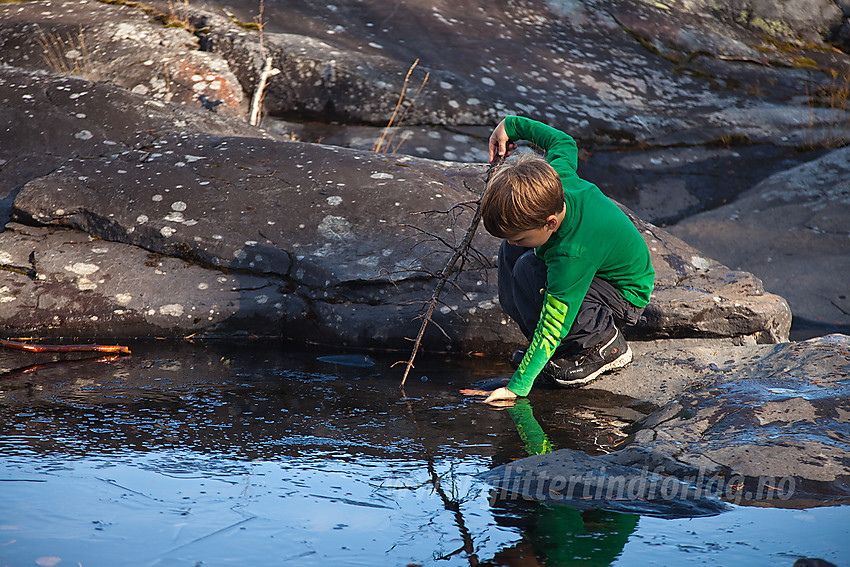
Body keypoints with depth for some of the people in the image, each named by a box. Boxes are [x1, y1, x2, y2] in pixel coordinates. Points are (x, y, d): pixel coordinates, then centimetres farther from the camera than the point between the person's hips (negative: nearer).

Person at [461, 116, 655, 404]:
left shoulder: (572, 256, -39)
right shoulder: (556, 176, -21)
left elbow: (552, 326, -34)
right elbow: (563, 142, 4)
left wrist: (517, 387, -32)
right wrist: (512, 125, 11)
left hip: (624, 297, -9)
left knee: (527, 271, -28)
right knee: (512, 253, 4)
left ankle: (604, 343, -11)